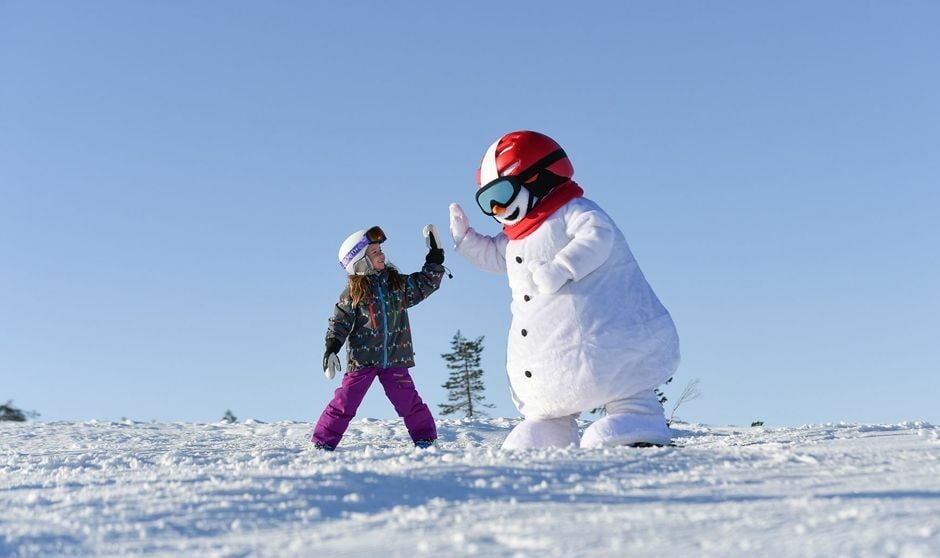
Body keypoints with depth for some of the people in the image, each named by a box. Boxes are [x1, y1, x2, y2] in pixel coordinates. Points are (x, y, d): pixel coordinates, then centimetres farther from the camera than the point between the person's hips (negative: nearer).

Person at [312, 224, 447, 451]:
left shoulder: (398, 284, 9)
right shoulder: (353, 292, -3)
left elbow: (425, 284, 16)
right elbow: (339, 322, -2)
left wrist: (435, 258, 10)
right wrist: (331, 347, -13)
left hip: (395, 358, 3)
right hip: (362, 358, -3)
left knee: (408, 400, 2)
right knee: (345, 401, -4)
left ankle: (425, 438, 16)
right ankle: (324, 442, 4)